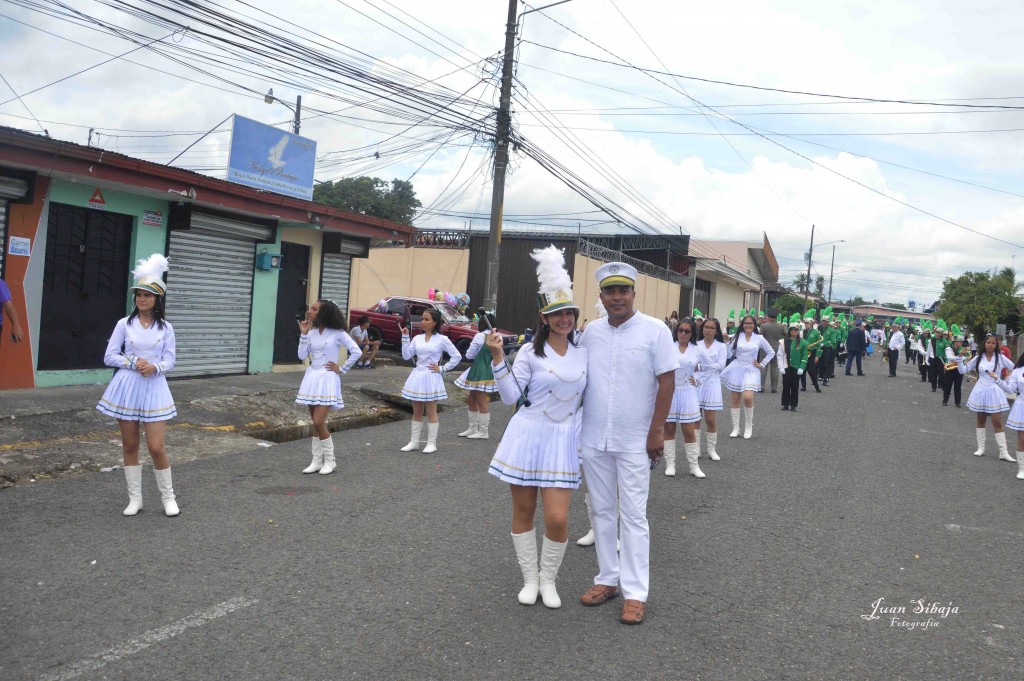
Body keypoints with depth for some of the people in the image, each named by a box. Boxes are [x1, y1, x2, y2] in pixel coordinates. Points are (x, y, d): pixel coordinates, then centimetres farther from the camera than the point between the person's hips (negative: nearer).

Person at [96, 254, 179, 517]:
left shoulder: (165, 327, 2)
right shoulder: (124, 324, 1)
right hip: (127, 387, 1)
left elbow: (170, 360, 2)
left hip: (154, 387, -1)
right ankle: (135, 498, 19)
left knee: (156, 447, -6)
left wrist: (155, 367, -18)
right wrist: (133, 362, -14)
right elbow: (109, 357, 1)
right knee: (129, 446, 7)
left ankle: (168, 497, 11)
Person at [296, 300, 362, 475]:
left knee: (319, 423, -12)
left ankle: (330, 461, 3)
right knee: (316, 423, 9)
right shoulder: (312, 332, 6)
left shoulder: (337, 333, -9)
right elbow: (302, 355, 0)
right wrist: (304, 334, -6)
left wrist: (342, 369, -7)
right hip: (312, 378, 6)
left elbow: (357, 352, -11)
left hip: (327, 379, -6)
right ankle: (317, 461, 16)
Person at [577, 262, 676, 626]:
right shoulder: (591, 331, 5)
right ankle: (608, 579, 25)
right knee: (601, 511, 12)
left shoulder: (655, 331, -7)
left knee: (633, 516, 0)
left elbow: (666, 382, -8)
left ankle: (635, 592, 8)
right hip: (593, 438, 5)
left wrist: (656, 432, -11)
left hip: (634, 441, -4)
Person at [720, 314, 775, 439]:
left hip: (750, 371, -2)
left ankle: (749, 426, 0)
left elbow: (771, 353, 12)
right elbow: (729, 352, 4)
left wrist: (761, 364, 7)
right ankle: (735, 428, 14)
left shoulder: (759, 338, 2)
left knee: (748, 397, -21)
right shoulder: (737, 337, 3)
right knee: (735, 400, 4)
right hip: (736, 369, 2)